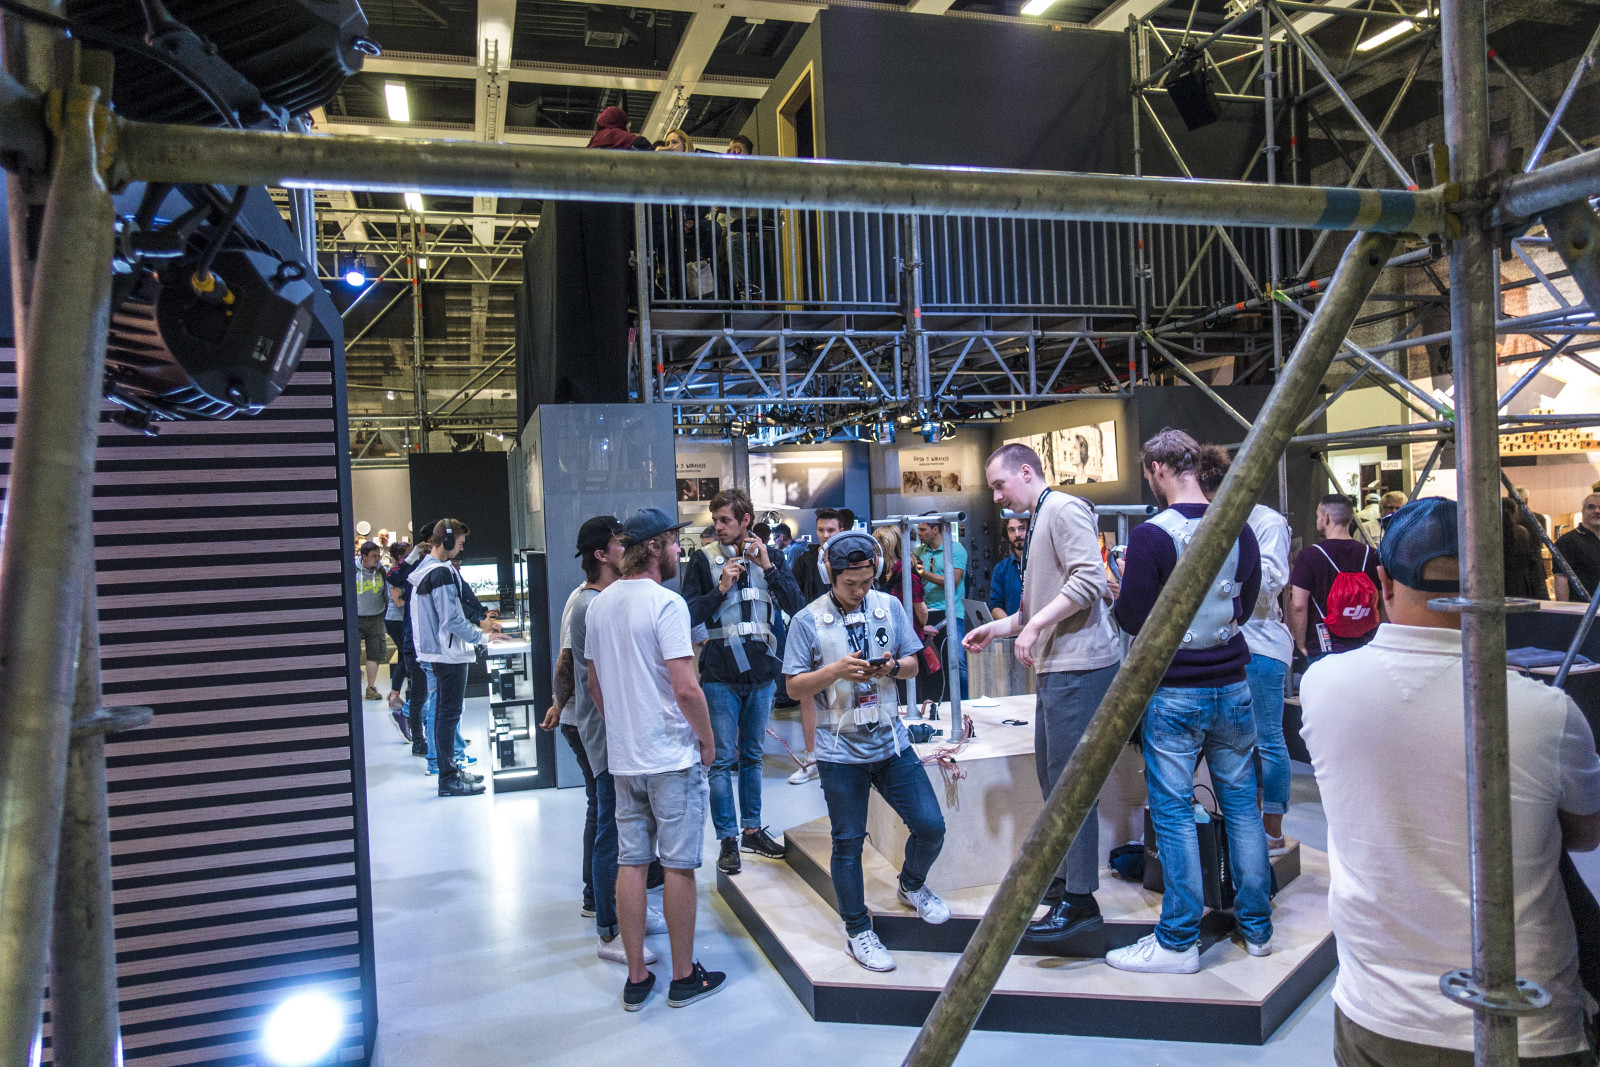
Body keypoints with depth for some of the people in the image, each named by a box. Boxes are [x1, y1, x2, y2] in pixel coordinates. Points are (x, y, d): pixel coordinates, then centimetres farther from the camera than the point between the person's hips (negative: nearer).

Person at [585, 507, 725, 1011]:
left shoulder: (600, 604, 7)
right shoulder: (666, 603, -16)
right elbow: (685, 688, -21)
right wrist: (708, 739, -7)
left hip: (622, 757, 7)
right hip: (673, 757, -7)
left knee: (631, 862, 11)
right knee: (678, 865, 5)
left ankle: (636, 978, 20)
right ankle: (684, 976, 17)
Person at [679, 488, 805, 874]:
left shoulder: (770, 557, 4)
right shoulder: (704, 560, -2)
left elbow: (796, 606, -5)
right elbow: (689, 614, -6)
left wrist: (768, 567, -14)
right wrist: (721, 588, -18)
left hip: (762, 672, 3)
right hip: (720, 675, -3)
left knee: (752, 756, 15)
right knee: (723, 760, -1)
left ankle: (752, 829, 27)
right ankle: (727, 840, 7)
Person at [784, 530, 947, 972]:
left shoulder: (889, 607, 3)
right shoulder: (808, 621, -6)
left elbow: (913, 664, 9)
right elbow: (795, 686, -5)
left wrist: (892, 666, -14)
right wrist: (836, 670, -20)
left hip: (891, 741, 3)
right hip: (841, 750, -3)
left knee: (930, 825, 3)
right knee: (848, 843, 7)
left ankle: (911, 885, 35)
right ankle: (858, 932, 24)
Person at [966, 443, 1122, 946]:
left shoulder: (1064, 508, -9)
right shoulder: (1038, 522, 21)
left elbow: (1088, 579, -22)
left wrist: (1033, 626, -20)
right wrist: (996, 628, 16)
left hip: (1080, 665, -11)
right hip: (1056, 667, 11)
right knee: (1051, 774, 15)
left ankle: (1080, 899, 0)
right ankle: (1062, 876, 28)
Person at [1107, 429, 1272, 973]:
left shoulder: (1151, 536, -15)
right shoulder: (1240, 530, 2)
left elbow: (1132, 619, -11)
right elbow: (1246, 602, 15)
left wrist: (1127, 581, 7)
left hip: (1174, 691, -5)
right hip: (1232, 683, 6)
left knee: (1172, 811, 3)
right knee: (1241, 803, 15)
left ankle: (1179, 941, 11)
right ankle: (1256, 926, 27)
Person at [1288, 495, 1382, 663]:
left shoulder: (1308, 555, -8)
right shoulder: (1370, 554, 4)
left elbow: (1298, 605, -12)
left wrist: (1301, 645, -1)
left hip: (1323, 649, -4)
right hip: (1365, 647, 4)